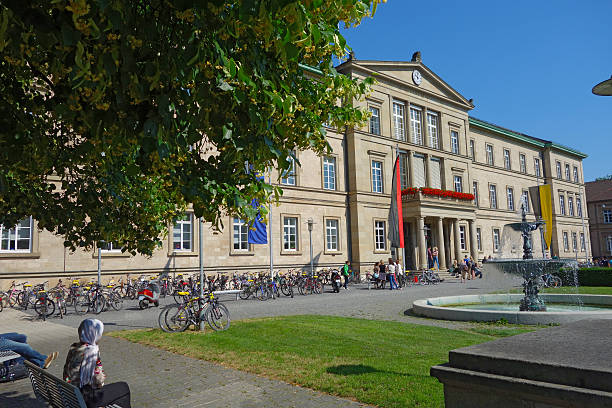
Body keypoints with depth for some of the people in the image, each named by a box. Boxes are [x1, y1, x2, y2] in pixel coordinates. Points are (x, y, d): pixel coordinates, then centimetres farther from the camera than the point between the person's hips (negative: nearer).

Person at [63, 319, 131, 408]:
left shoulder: (73, 347, -2)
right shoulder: (93, 350, -24)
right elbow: (98, 381, -23)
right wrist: (103, 376, -2)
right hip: (87, 399, -8)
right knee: (124, 387, 10)